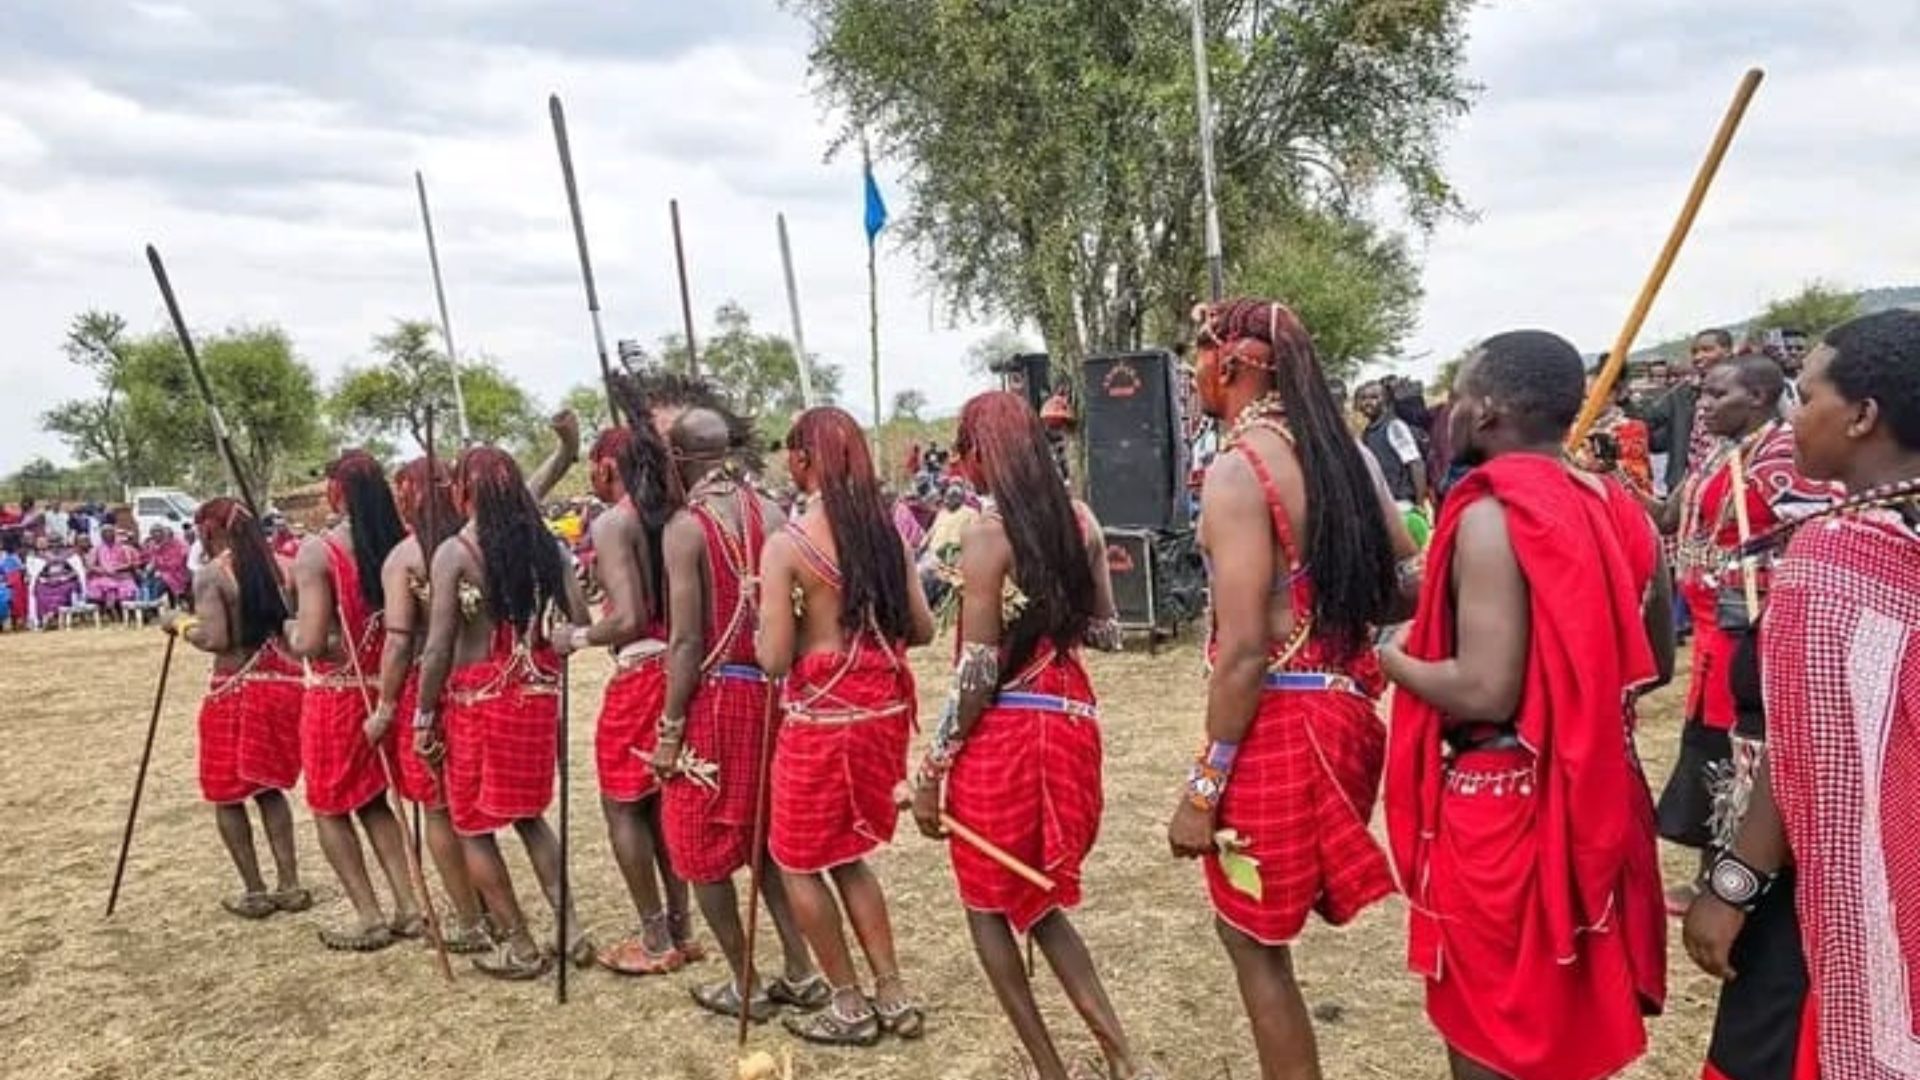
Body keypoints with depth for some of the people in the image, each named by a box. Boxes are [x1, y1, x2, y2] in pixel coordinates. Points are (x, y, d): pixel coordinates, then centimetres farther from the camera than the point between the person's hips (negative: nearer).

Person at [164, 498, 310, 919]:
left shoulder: (210, 575, -11)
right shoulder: (274, 566, 6)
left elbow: (214, 639, -18)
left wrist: (180, 623, -1)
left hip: (236, 689, -6)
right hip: (283, 681, 6)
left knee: (227, 794, 10)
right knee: (269, 787, 17)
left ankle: (255, 892, 12)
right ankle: (290, 885, 16)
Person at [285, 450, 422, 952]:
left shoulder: (317, 551, -16)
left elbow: (310, 642, -20)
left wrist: (288, 629, 0)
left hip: (335, 696, -5)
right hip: (384, 689, 5)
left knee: (330, 808, 13)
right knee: (373, 801, 21)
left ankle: (369, 918, 15)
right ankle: (408, 908, 20)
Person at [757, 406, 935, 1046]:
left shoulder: (787, 544, -15)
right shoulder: (886, 530, 2)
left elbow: (774, 659, -16)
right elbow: (922, 629, 6)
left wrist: (769, 620, 4)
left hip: (822, 715, -6)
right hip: (884, 705, 6)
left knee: (799, 862, 15)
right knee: (846, 855, 23)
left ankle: (851, 1008, 23)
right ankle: (893, 997, 26)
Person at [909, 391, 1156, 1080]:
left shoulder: (986, 536, -15)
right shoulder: (1081, 521, 3)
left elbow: (977, 676, -17)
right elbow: (1106, 632, 10)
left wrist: (931, 771, -9)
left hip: (1005, 735, -6)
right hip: (1072, 725, 7)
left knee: (988, 905, 15)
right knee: (1038, 902, 22)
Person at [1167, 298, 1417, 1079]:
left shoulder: (1238, 470, -16)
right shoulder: (1343, 450, 9)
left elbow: (1246, 652, -20)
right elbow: (1410, 583, 11)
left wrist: (1204, 787, -15)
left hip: (1277, 724, -8)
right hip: (1344, 709, 9)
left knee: (1254, 941, 7)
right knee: (1257, 926, 22)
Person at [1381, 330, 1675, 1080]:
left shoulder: (1492, 515, -20)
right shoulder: (1620, 510, 5)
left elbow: (1484, 691, -25)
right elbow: (1654, 666, 14)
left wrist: (1395, 657, -9)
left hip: (1501, 803, -8)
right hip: (1597, 795, 8)